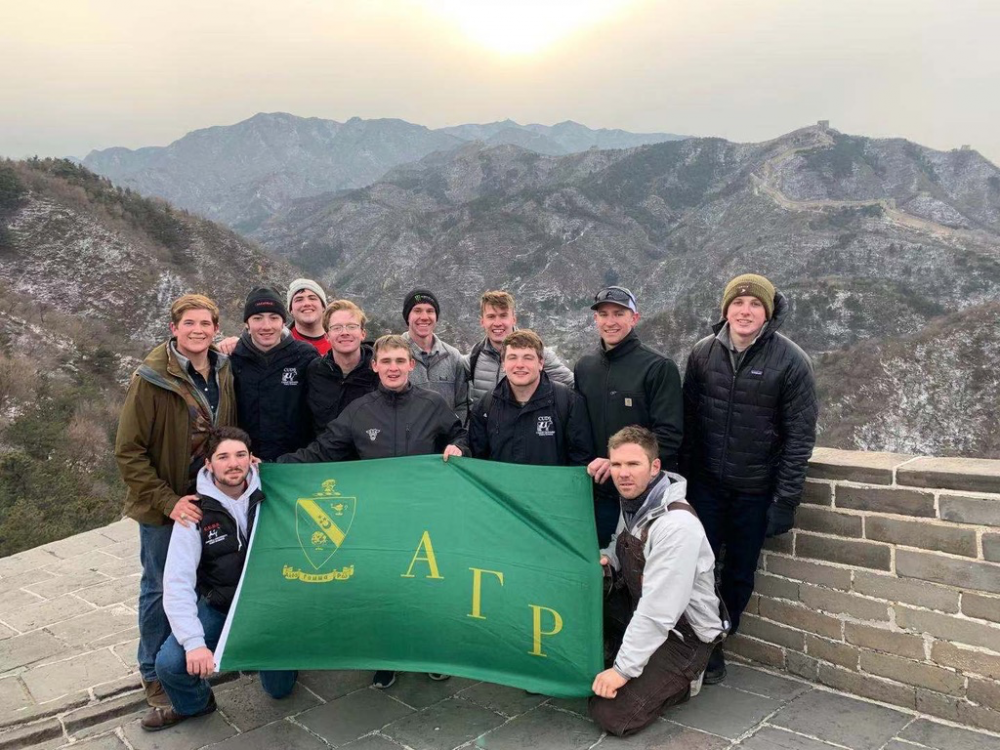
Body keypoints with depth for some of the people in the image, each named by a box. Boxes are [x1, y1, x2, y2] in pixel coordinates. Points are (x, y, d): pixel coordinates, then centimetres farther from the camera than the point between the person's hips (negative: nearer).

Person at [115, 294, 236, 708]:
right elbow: (128, 453, -15)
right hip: (164, 505, -5)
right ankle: (154, 673, 29)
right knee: (160, 589, 9)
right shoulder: (151, 380, -17)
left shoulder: (223, 372, -1)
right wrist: (168, 501, -19)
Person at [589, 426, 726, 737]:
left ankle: (681, 679, 9)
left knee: (612, 715, -14)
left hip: (683, 633, -8)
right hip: (637, 611, 8)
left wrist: (623, 669, -23)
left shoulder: (677, 524, -29)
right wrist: (605, 561, -6)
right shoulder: (631, 502, -2)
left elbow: (658, 611, -29)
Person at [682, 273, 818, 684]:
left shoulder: (790, 361, -11)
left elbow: (799, 436, -9)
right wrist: (684, 477, 3)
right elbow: (688, 419, 4)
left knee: (739, 574, 11)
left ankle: (716, 643, 32)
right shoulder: (703, 353, -2)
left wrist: (786, 500, -11)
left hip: (756, 491, -2)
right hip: (706, 485, 2)